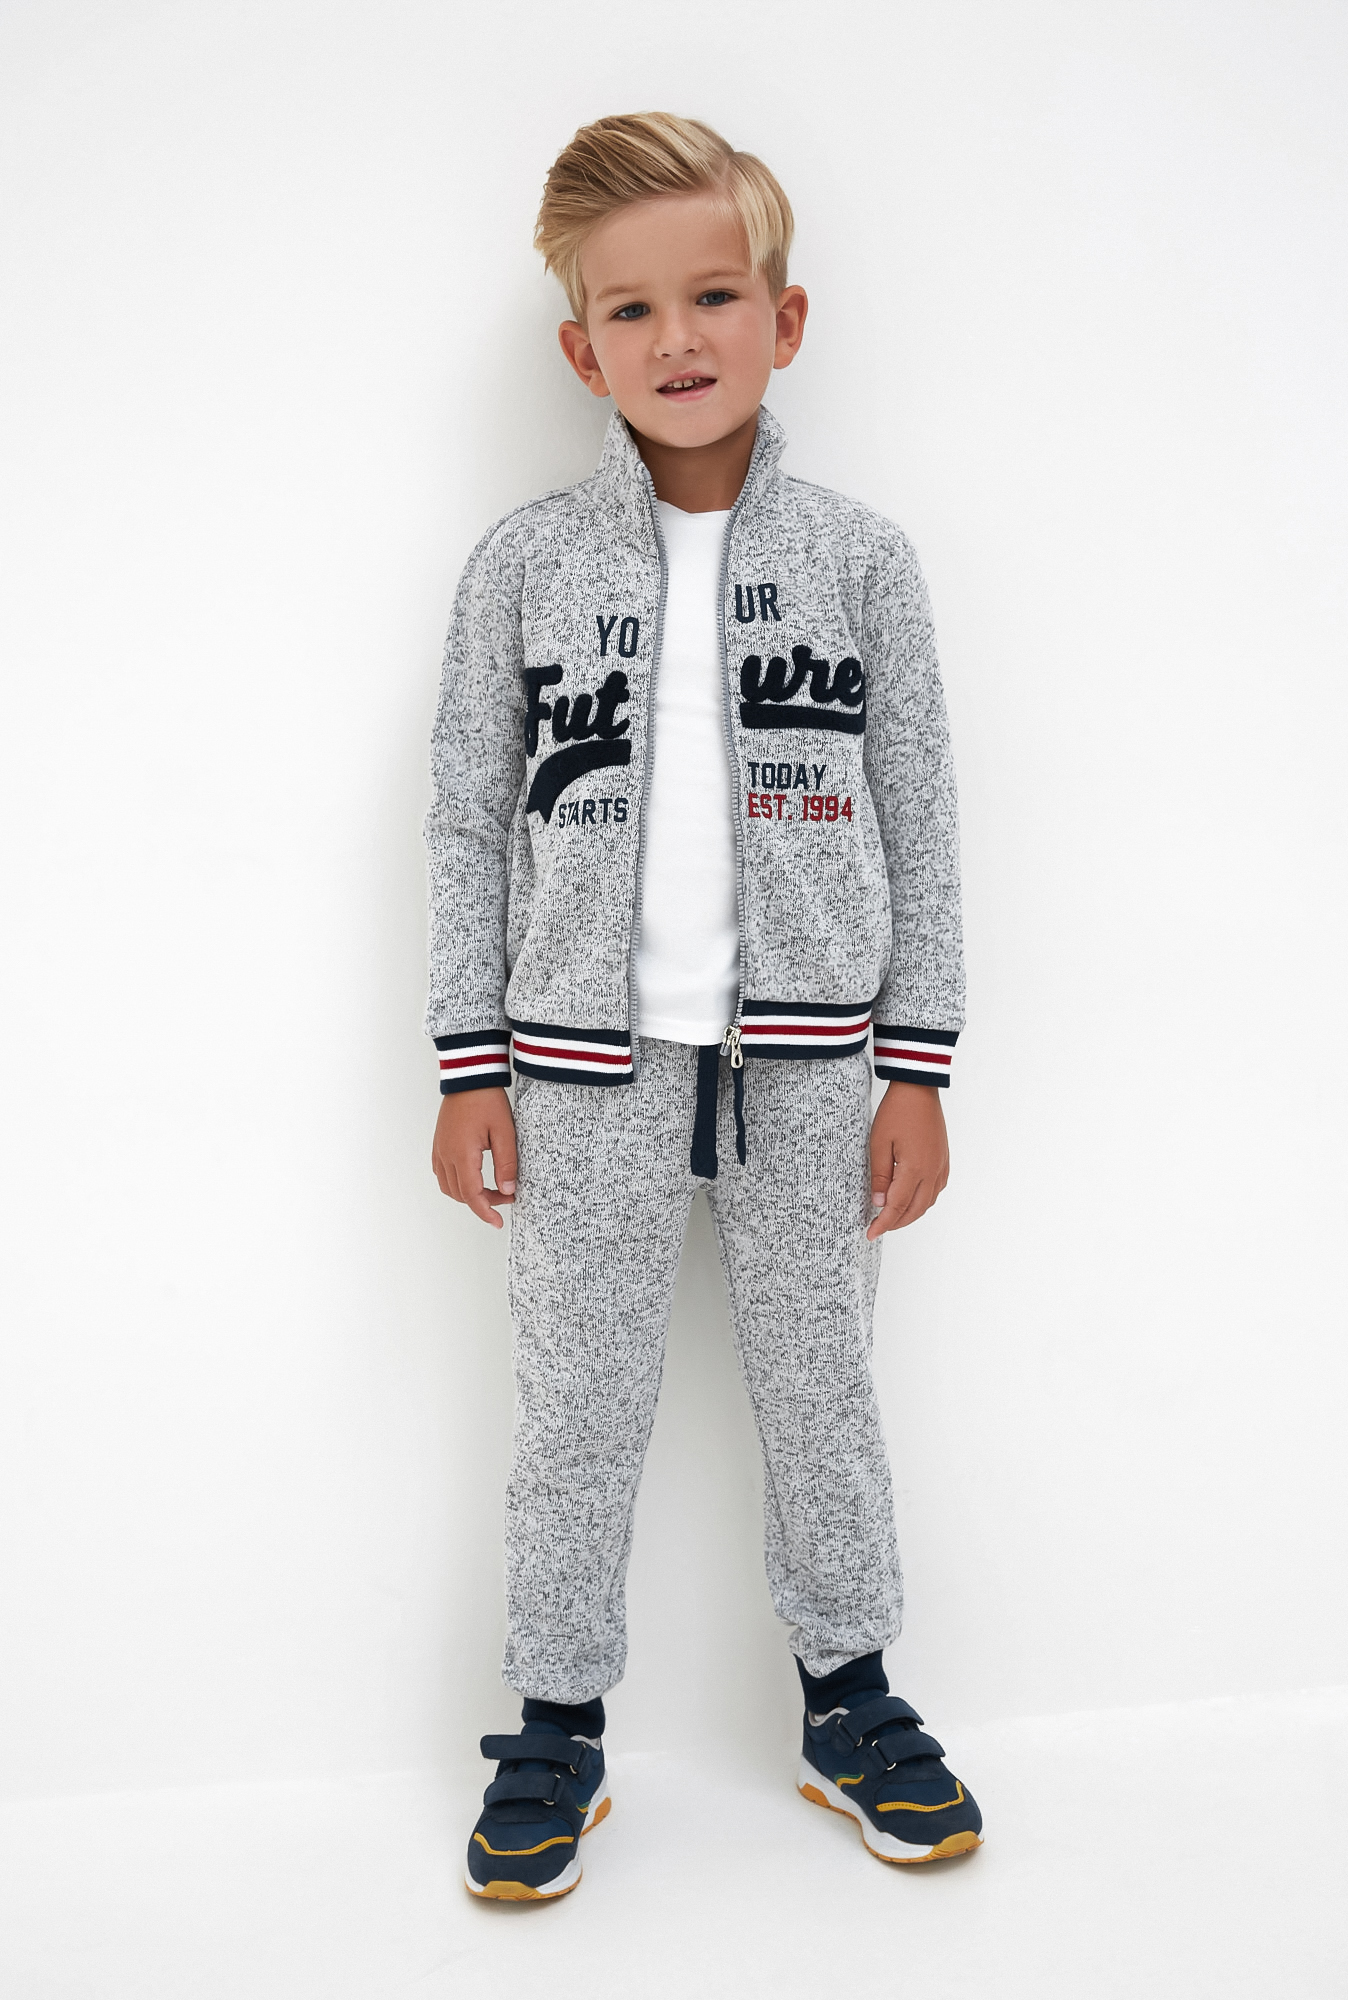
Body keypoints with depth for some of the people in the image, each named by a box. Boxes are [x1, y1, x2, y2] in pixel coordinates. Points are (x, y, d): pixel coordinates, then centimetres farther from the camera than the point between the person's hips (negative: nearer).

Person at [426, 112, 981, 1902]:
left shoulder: (861, 558, 1)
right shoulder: (525, 564, 0)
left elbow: (919, 823, 3)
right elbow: (469, 825, 2)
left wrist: (917, 1070, 0)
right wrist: (469, 1069, -1)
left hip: (806, 1054, 1)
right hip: (588, 1059, 0)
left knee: (822, 1385, 13)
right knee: (580, 1405, 9)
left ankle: (848, 1698, 33)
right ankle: (560, 1725, 28)